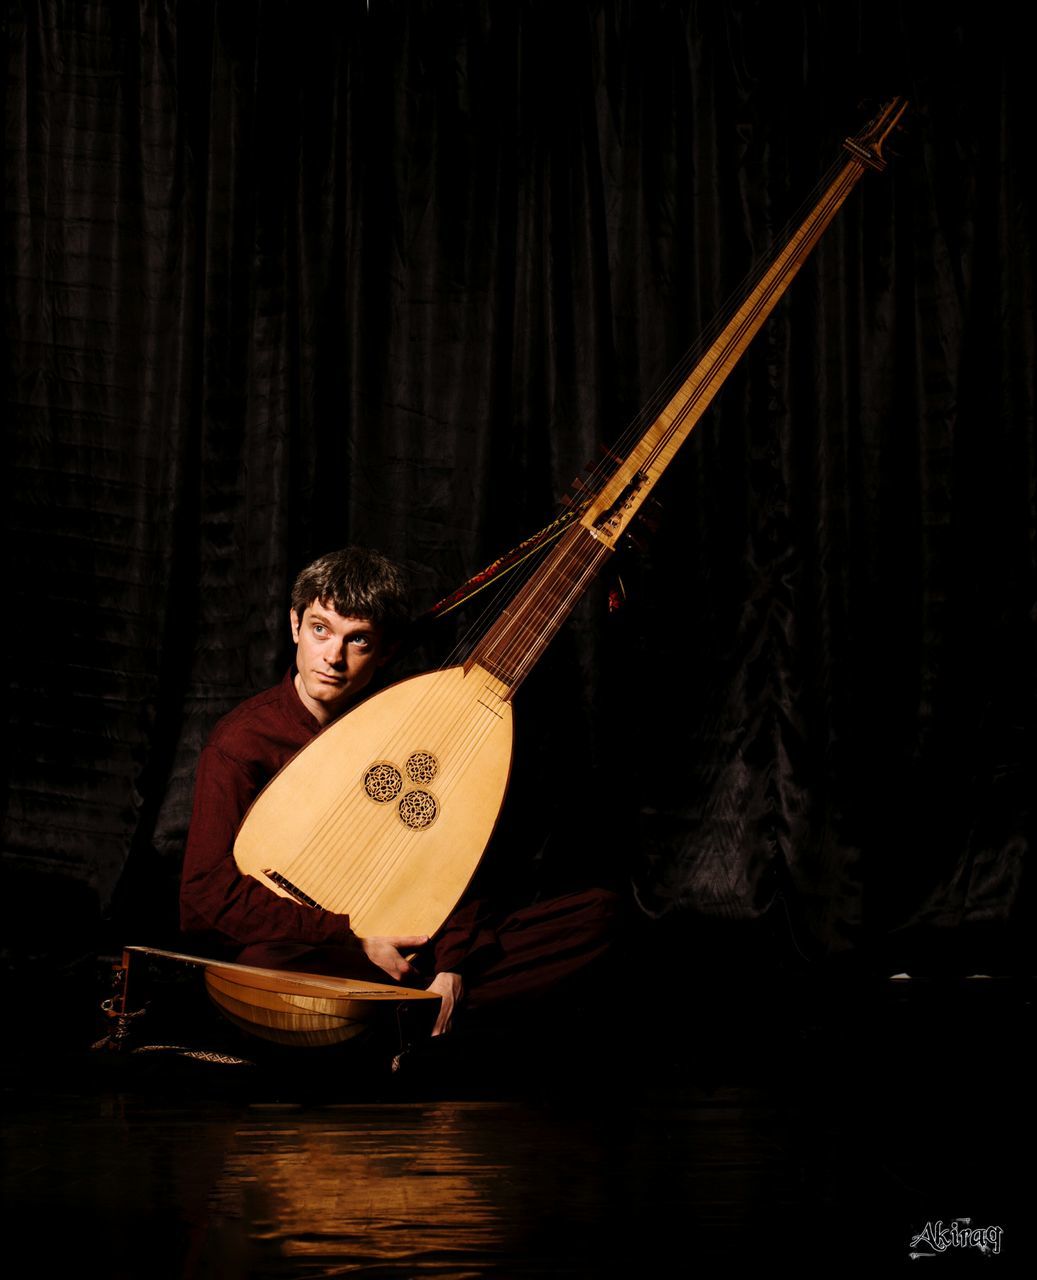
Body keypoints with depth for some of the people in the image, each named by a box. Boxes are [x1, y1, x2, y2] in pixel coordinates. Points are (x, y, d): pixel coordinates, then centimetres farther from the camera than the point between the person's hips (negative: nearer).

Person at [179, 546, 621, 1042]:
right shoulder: (242, 742, -10)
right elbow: (208, 893, -14)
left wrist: (451, 965, -11)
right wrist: (354, 937, -17)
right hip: (305, 952, -5)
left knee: (598, 910, -8)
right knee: (266, 965, -43)